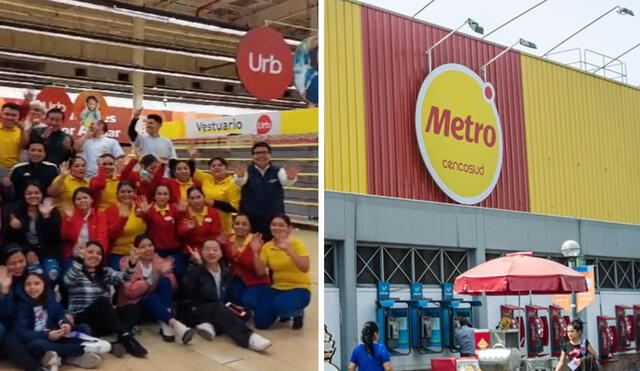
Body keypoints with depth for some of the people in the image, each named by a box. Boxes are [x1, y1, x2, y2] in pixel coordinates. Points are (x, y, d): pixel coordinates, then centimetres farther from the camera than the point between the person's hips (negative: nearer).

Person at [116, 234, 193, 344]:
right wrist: (152, 279, -30)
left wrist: (164, 274, -22)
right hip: (133, 307, -3)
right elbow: (130, 290, -21)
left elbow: (174, 286, -4)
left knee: (165, 281, -24)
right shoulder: (127, 262, -5)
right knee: (151, 297, -34)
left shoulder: (159, 261, 5)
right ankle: (174, 324, -52)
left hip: (157, 306, 3)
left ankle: (166, 326, -36)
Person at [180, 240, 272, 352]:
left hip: (218, 311, 6)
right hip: (196, 311, -6)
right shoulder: (195, 269, -5)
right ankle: (248, 337, -55)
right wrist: (197, 264, -31)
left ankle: (210, 325, -37)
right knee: (218, 308, -37)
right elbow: (187, 288, -26)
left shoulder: (226, 271, 10)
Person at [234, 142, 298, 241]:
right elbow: (239, 181, -22)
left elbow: (286, 181, -20)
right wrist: (240, 176, -48)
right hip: (250, 222, 0)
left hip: (274, 222, 0)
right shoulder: (247, 172, 0)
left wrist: (291, 177, -46)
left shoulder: (278, 171, 2)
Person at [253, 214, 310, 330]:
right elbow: (260, 272, -5)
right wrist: (256, 252, -16)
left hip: (299, 288, -5)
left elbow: (305, 268, -29)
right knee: (261, 322, -9)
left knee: (280, 305, -35)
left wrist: (288, 250, -38)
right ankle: (283, 311, 22)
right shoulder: (267, 247, 0)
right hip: (278, 288, 5)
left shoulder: (296, 243, -14)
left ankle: (297, 313, 1)